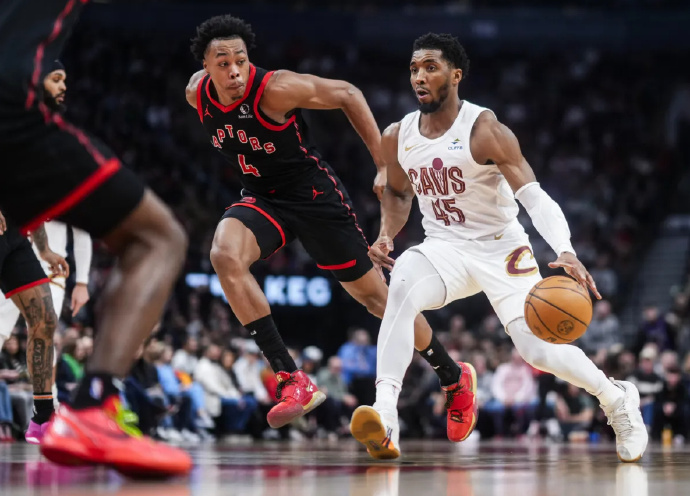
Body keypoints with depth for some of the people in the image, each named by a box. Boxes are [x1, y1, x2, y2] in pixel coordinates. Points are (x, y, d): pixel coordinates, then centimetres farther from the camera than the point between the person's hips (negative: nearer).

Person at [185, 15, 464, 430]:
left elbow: (347, 94, -16)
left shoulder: (275, 89, -27)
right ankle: (292, 380, -25)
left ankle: (453, 375, 29)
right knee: (225, 256, -28)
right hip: (262, 200, 4)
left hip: (314, 195, -4)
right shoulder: (197, 94, -12)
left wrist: (385, 166, -17)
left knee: (373, 294, 6)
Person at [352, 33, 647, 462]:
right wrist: (387, 234, -2)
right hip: (444, 249, 4)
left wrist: (566, 252, -41)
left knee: (537, 350, -16)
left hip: (500, 249, -3)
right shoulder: (397, 138, -2)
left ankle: (618, 398, 16)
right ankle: (385, 418, -40)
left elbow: (534, 196, -25)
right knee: (402, 286, -31)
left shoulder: (485, 131, -18)